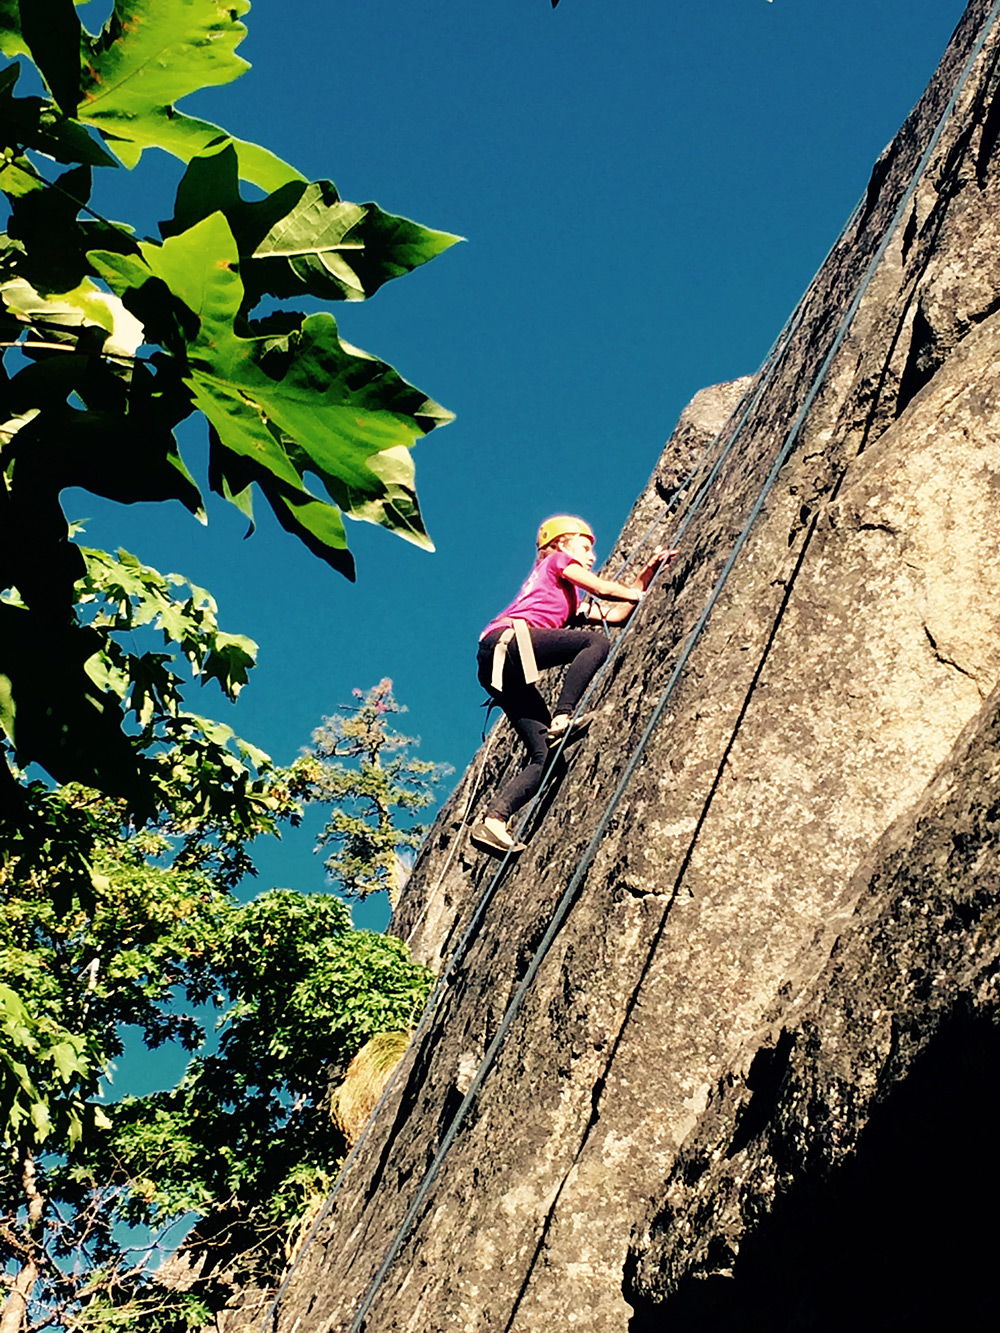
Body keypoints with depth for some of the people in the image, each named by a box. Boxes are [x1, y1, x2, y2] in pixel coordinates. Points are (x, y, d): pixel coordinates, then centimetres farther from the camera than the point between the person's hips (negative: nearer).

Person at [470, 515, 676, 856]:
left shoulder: (571, 598, 37)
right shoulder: (556, 560, 18)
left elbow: (615, 614, 32)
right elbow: (601, 588, 9)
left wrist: (648, 573, 35)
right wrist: (643, 593, 23)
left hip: (503, 671, 8)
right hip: (506, 640, -8)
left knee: (544, 757, -3)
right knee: (596, 642, -18)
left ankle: (492, 821, -15)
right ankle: (562, 718, -26)